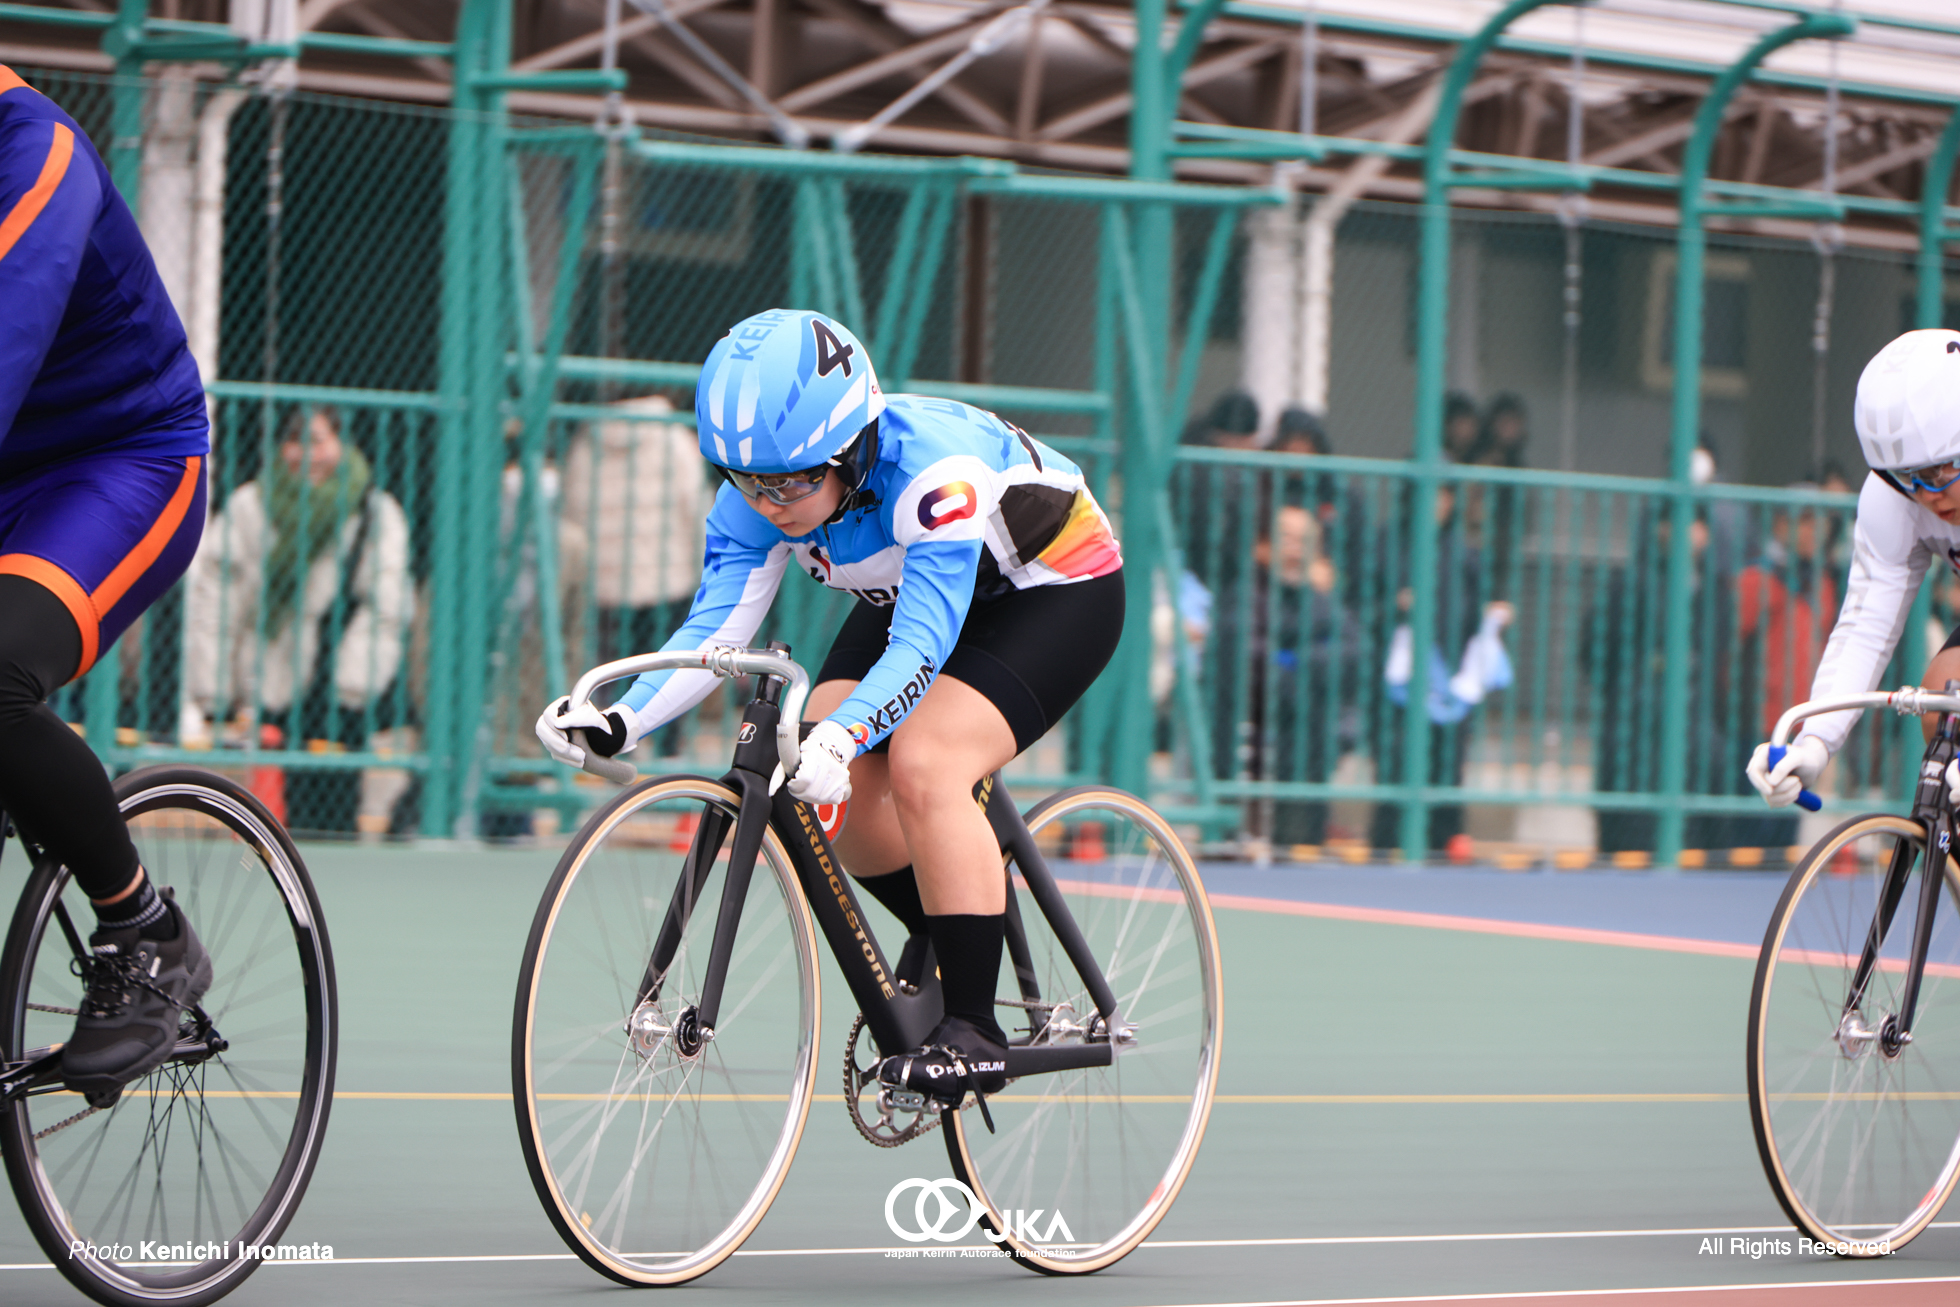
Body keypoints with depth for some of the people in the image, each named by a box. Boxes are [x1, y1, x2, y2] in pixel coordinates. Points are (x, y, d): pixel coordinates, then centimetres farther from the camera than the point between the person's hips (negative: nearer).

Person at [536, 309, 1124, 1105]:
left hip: (1058, 586, -7)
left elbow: (922, 647, -44)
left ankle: (973, 1030, -20)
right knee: (835, 782, -13)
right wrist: (620, 723, -39)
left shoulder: (934, 471, -39)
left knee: (923, 763, -28)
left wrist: (841, 737, -60)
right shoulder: (755, 501, -19)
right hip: (915, 594, 7)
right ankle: (955, 950, 12)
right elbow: (713, 630, -23)